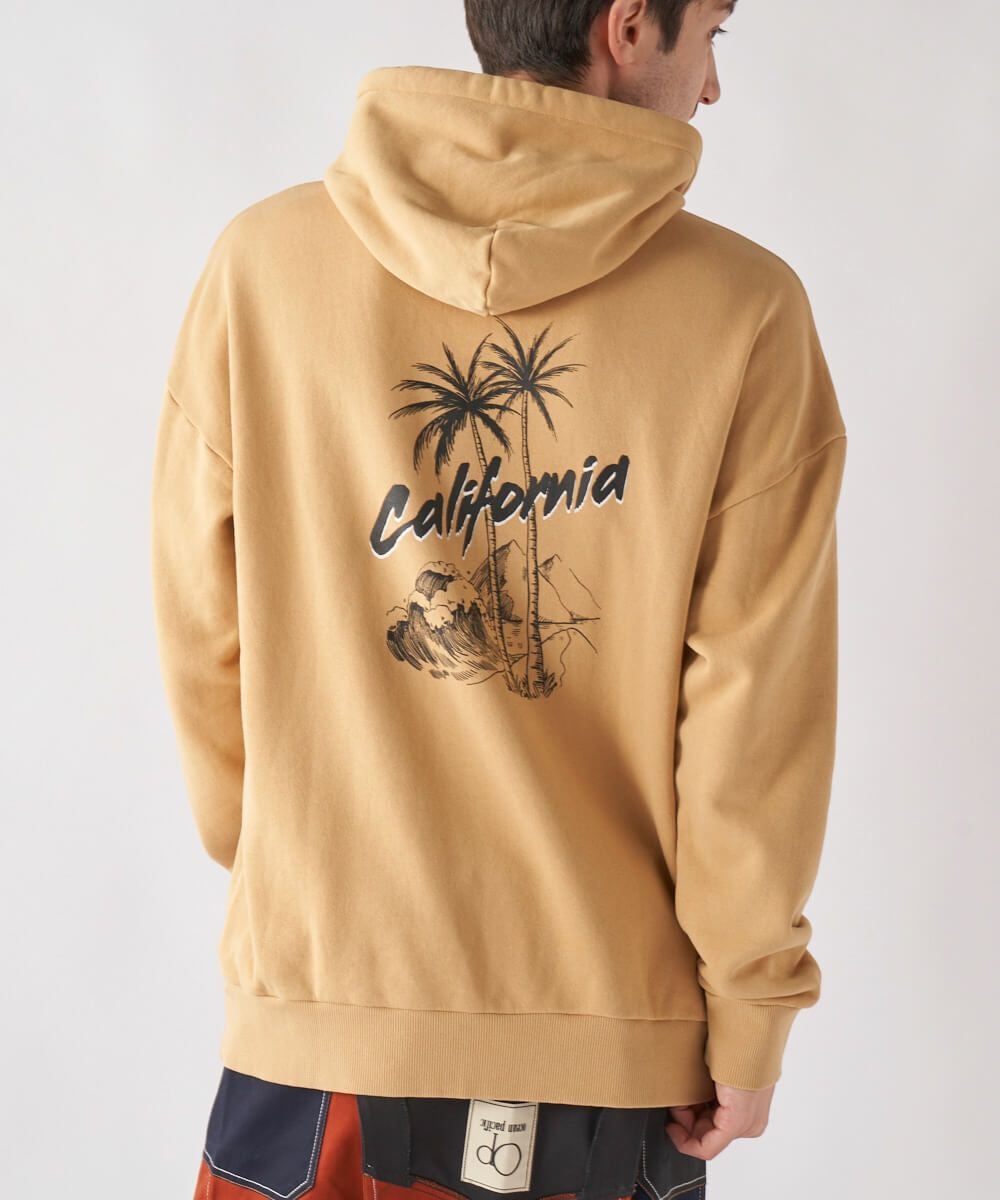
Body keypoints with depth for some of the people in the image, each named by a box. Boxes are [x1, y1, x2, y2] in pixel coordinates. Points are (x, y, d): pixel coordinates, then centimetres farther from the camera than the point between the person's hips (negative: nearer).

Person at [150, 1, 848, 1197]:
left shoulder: (262, 262, -5)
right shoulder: (745, 313, -9)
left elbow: (203, 638, 0)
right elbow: (754, 706, -9)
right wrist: (749, 1021, 2)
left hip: (318, 1005, 1)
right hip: (612, 1023, 0)